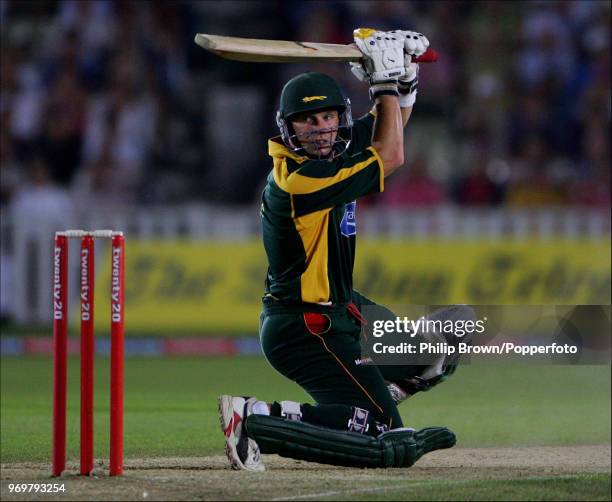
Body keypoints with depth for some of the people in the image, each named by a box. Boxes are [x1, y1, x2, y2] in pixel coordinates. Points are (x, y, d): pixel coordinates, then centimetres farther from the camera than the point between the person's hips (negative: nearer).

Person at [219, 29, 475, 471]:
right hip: (304, 331, -11)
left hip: (340, 309, 11)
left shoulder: (329, 150, 1)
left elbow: (391, 124, 16)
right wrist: (385, 82, -12)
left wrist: (405, 75, -2)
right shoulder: (299, 179, -26)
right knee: (385, 438, -16)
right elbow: (391, 157, -19)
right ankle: (253, 419, -16)